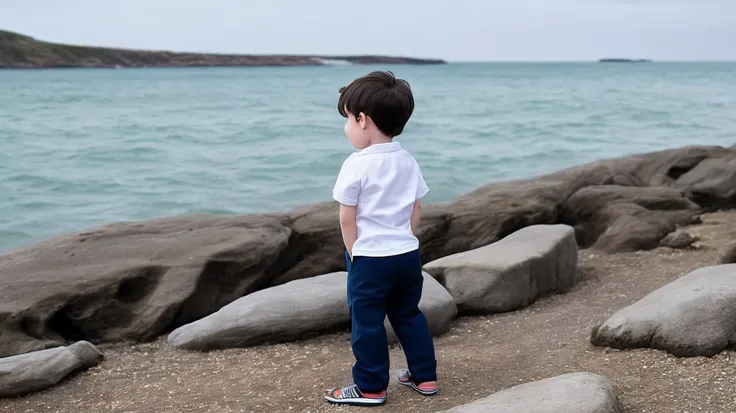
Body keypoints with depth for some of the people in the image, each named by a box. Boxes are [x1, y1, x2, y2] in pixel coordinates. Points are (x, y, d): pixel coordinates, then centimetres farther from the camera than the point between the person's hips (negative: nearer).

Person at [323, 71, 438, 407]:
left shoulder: (357, 165, -14)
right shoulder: (408, 161, 6)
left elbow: (347, 218, -11)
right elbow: (416, 209, 11)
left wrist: (354, 253, 0)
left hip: (370, 257, -7)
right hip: (408, 254, 7)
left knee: (367, 322, 5)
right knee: (408, 316, 18)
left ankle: (370, 387, 12)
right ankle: (425, 376, 24)